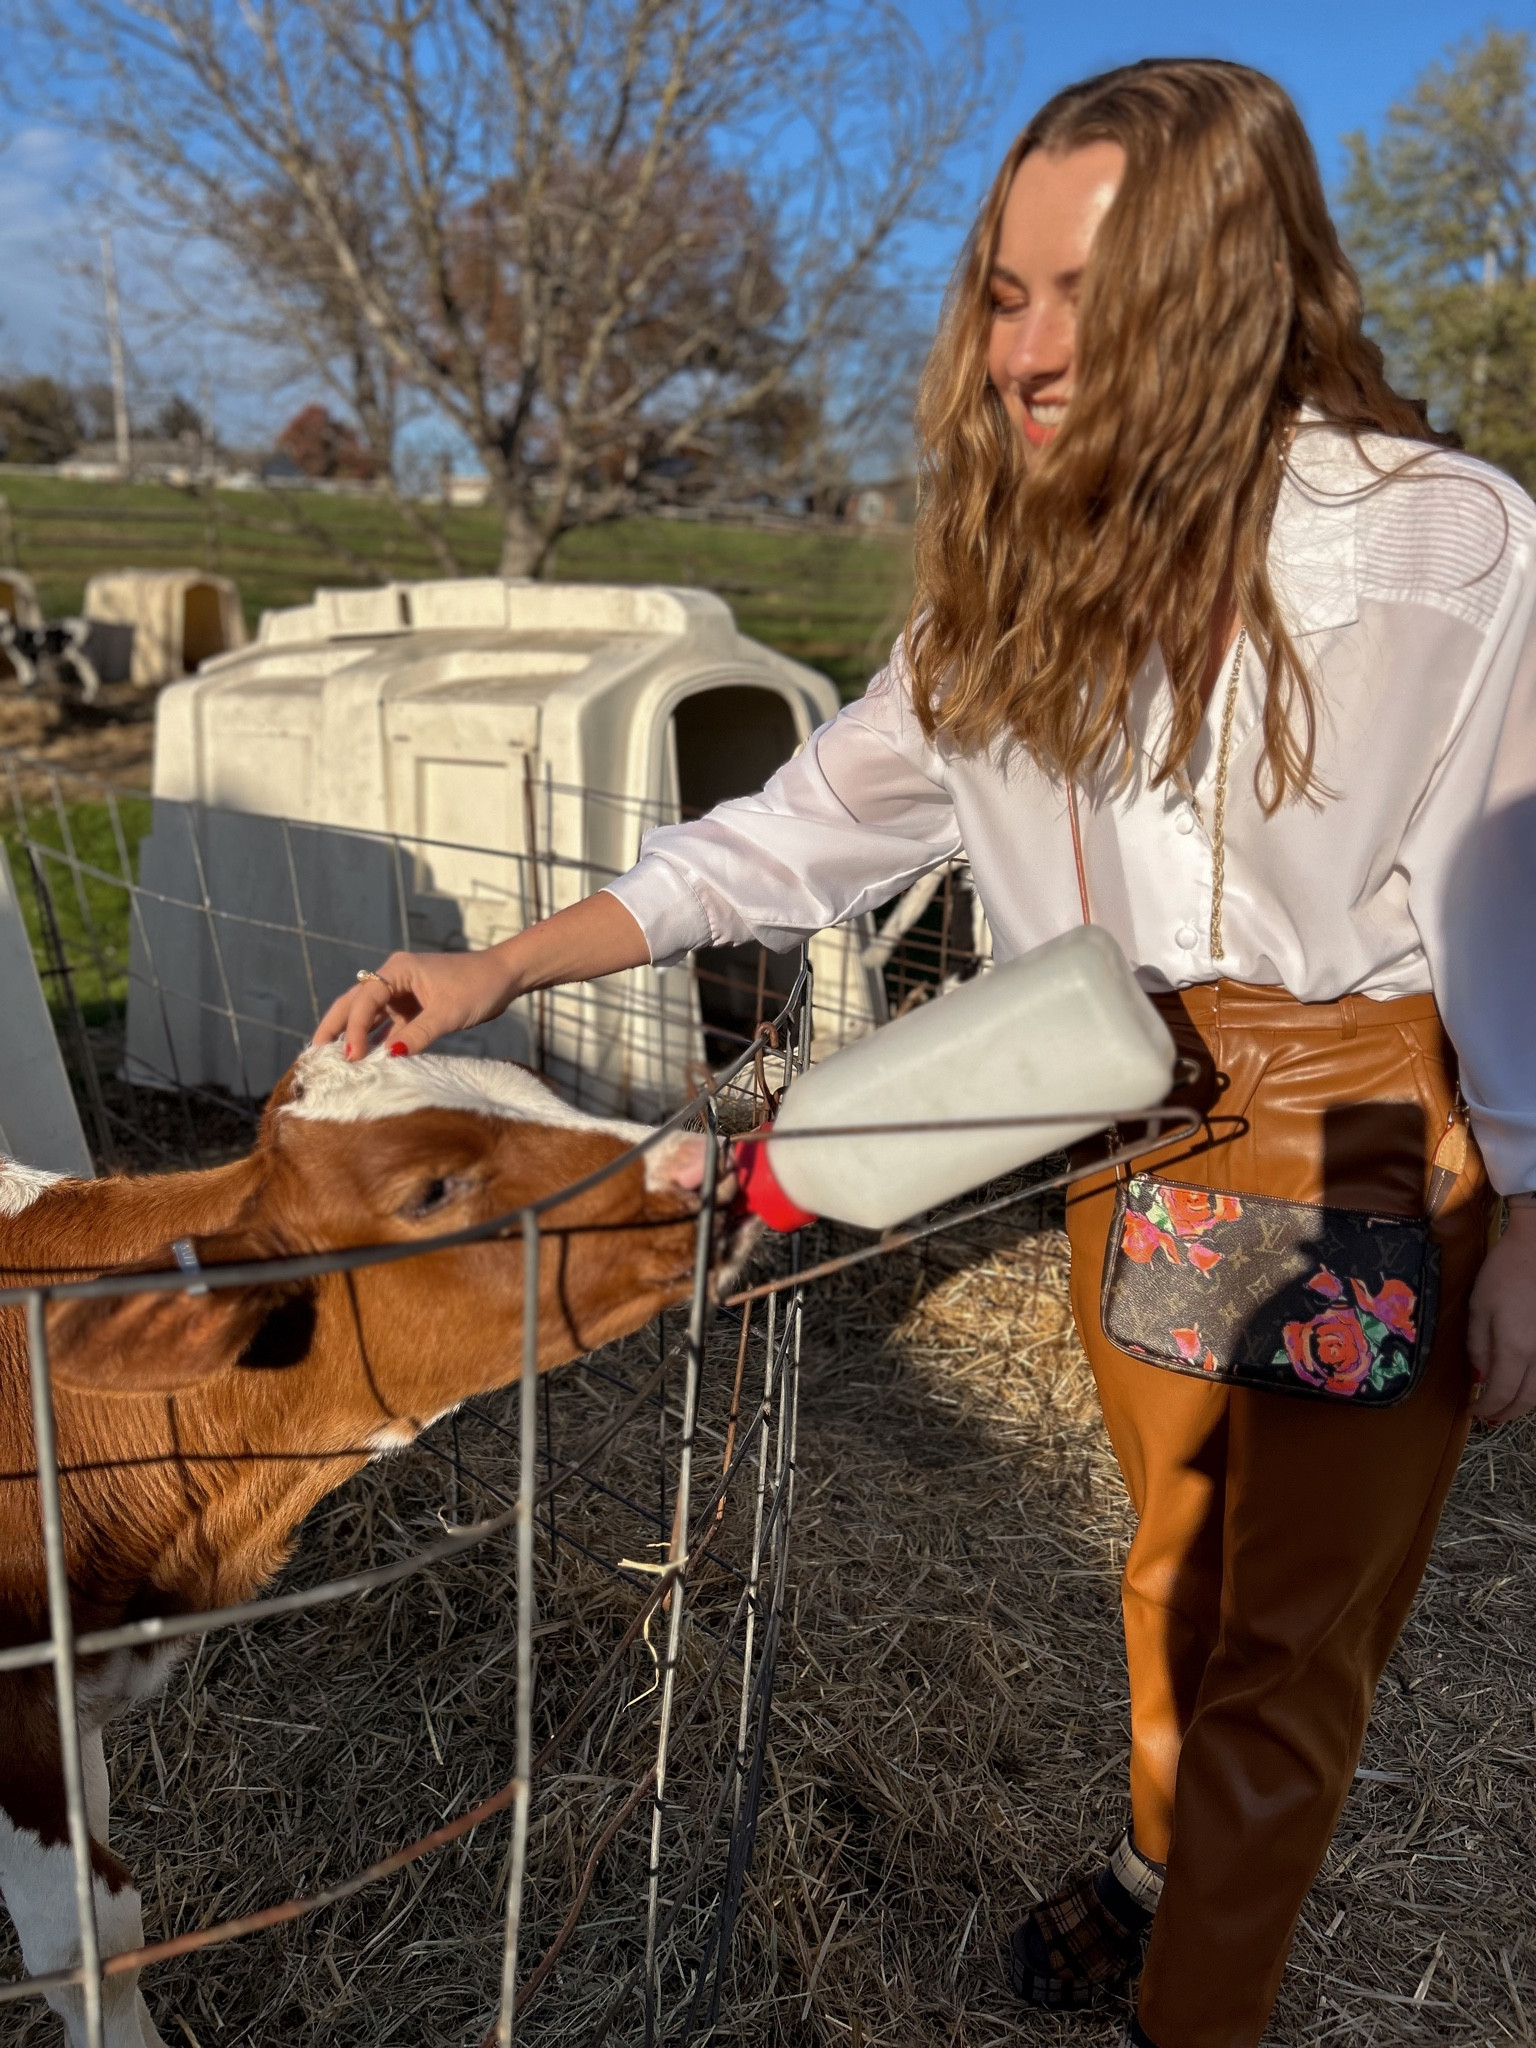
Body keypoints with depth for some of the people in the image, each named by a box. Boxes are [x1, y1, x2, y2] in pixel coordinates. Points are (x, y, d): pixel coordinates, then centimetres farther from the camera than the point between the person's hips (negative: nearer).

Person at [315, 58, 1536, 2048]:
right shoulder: (1018, 568, -2)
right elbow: (816, 818, -1)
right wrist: (505, 967, -7)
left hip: (1372, 1133, -4)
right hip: (1141, 1114, 5)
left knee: (1295, 1622, 9)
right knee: (1175, 1540, 24)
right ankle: (1160, 1852, 52)